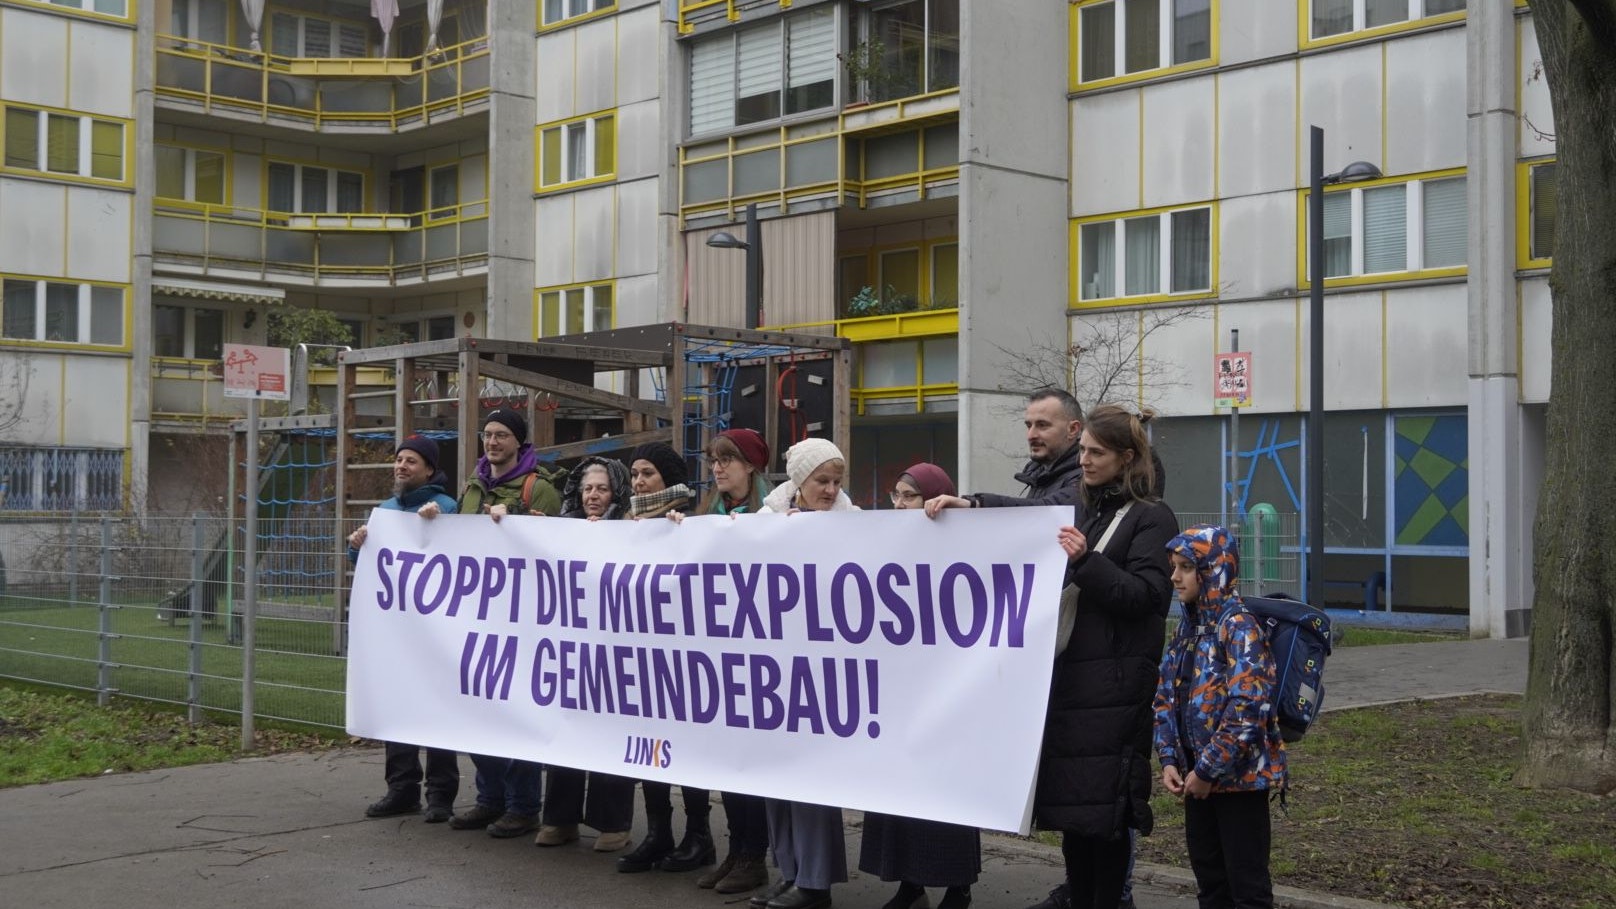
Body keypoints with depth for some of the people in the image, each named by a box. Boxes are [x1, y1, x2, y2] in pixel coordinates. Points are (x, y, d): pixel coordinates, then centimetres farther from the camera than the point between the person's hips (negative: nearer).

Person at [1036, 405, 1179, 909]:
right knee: (1067, 792, 10)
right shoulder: (1079, 511, 16)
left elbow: (1144, 595, -12)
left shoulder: (1152, 518, -4)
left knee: (1103, 799, -2)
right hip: (1068, 672, 7)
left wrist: (1088, 562, -22)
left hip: (1115, 680, -7)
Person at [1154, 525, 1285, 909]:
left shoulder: (1239, 628, -16)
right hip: (1196, 776, 8)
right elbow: (1167, 697, 12)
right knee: (1207, 875, 16)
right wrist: (1169, 760, 0)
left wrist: (1208, 769, -19)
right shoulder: (1189, 625, 9)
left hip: (1239, 776, -8)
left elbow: (1247, 710, -23)